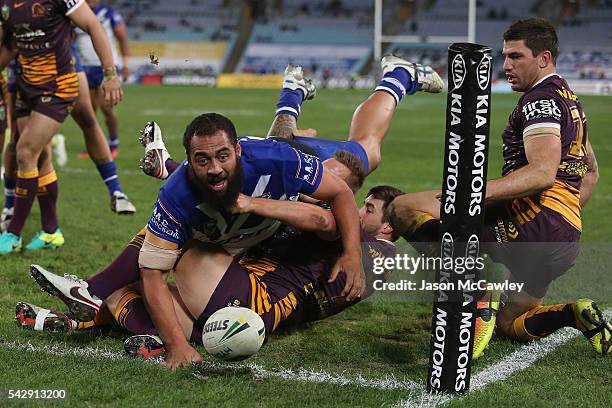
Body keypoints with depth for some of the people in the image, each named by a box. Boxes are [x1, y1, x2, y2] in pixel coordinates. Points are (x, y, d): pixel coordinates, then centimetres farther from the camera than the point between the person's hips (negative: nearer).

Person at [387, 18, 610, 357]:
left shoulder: (541, 98, -9)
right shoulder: (570, 100, 23)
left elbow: (543, 172, -24)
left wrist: (478, 191, -32)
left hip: (534, 220, -10)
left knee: (403, 208, -11)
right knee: (509, 325, 25)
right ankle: (575, 314, 1)